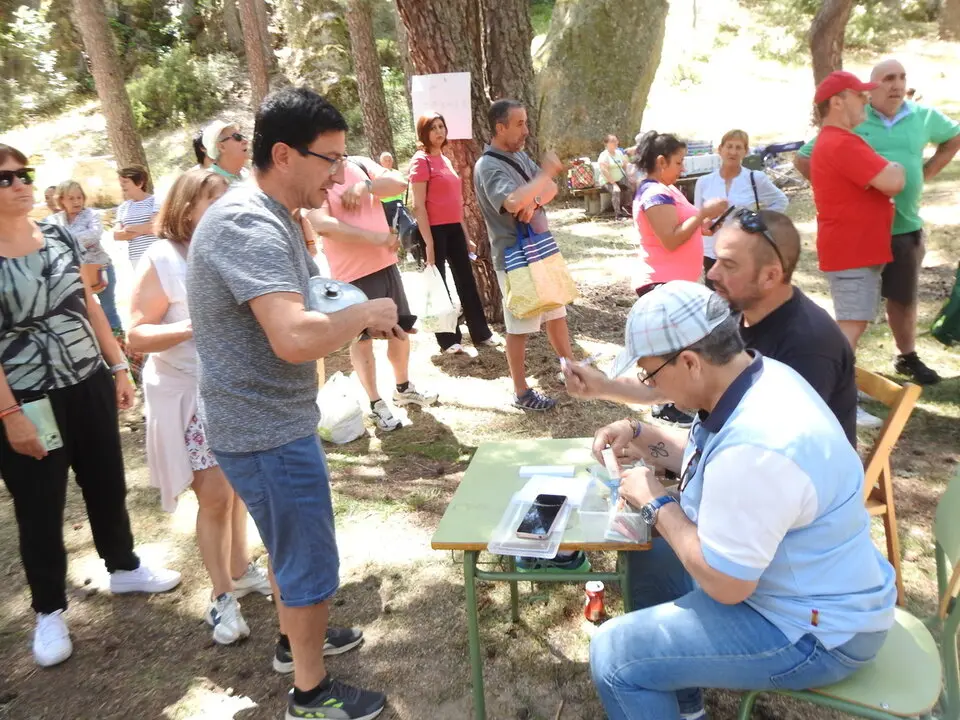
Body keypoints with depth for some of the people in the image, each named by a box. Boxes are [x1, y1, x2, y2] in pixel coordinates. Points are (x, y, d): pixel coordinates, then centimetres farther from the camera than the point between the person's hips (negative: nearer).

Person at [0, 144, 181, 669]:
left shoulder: (59, 238, 3)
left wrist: (118, 367, 10)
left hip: (89, 386, 5)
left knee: (107, 484, 18)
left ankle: (123, 567, 41)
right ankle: (48, 610, 27)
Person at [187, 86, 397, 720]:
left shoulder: (272, 218, 8)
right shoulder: (249, 225, -25)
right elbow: (295, 339, -39)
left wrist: (360, 320, -2)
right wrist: (364, 314, -21)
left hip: (272, 421, 10)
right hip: (269, 432, -10)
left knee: (290, 547, 28)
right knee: (312, 568, 7)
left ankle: (296, 639, 50)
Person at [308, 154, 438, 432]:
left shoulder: (360, 164, 7)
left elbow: (399, 182, -2)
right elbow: (322, 224, -26)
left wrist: (366, 185, -20)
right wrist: (377, 238, -26)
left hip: (386, 263, 6)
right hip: (353, 273, -6)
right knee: (362, 338, 6)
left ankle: (403, 388, 37)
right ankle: (376, 404, 21)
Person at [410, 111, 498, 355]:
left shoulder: (446, 160, 15)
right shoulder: (421, 161, -9)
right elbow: (419, 206, -14)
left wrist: (466, 236, 18)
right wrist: (429, 243, -19)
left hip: (454, 228, 8)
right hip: (435, 230, -8)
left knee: (467, 281, 13)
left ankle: (481, 334, 23)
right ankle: (449, 341, 11)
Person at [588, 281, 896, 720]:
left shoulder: (755, 449, -35)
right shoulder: (755, 378, -4)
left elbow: (724, 585, -26)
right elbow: (701, 455, 16)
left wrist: (655, 503, -16)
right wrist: (636, 435, 2)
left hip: (815, 631, -10)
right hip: (800, 587, 10)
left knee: (614, 655, -15)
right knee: (647, 556, 19)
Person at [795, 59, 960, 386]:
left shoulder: (923, 117, 3)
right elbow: (803, 158, -2)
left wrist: (927, 173, 10)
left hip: (905, 227, 4)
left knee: (904, 298, 16)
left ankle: (907, 357, 33)